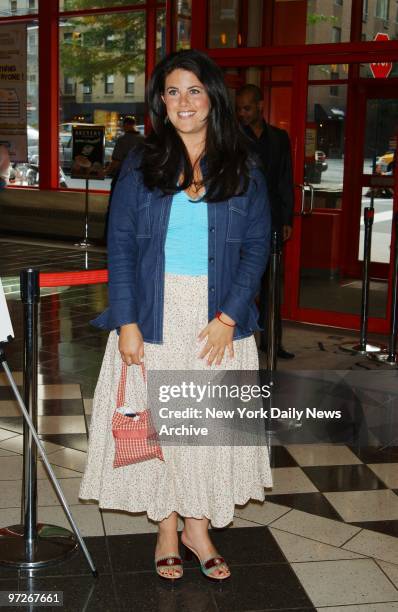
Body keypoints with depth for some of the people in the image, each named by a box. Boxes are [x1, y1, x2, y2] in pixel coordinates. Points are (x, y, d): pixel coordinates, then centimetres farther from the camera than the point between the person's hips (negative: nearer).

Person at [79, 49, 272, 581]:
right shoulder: (140, 165, 3)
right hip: (153, 318, 0)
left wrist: (227, 319, -10)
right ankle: (167, 529, 23)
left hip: (218, 321, 0)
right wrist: (127, 323, -10)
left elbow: (257, 248, 1)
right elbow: (120, 244, -1)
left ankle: (198, 527, 25)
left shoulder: (243, 172, 3)